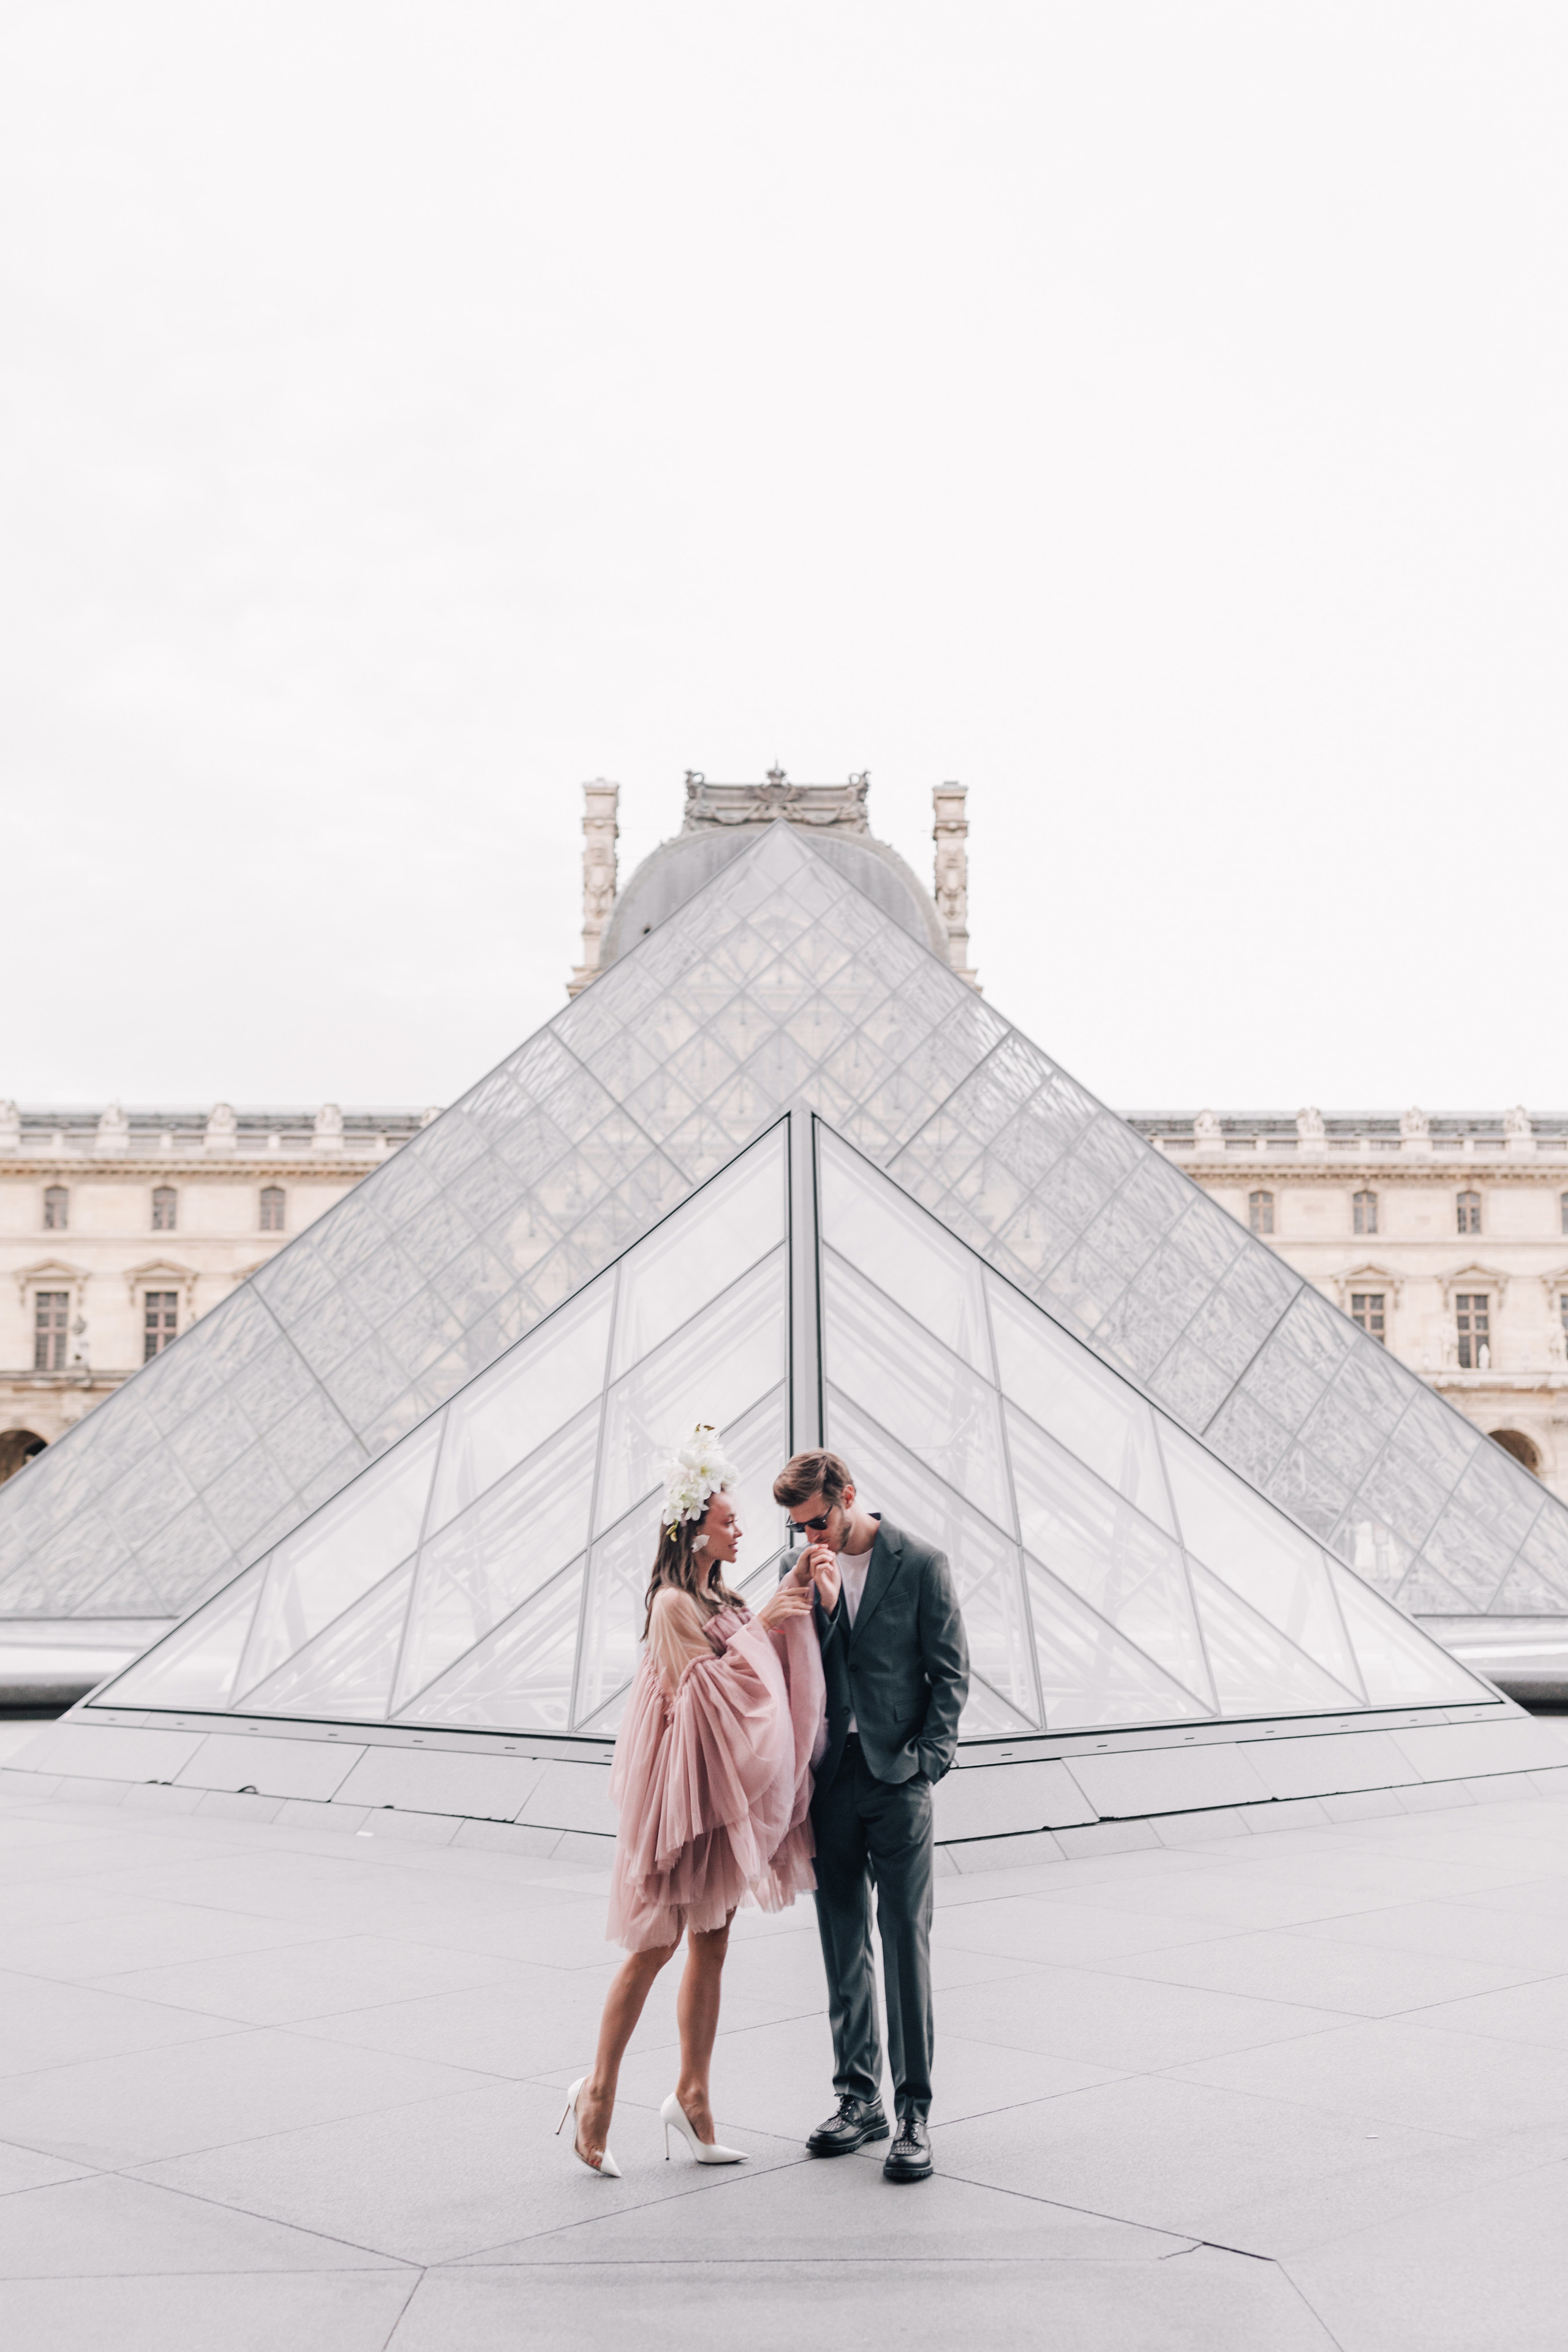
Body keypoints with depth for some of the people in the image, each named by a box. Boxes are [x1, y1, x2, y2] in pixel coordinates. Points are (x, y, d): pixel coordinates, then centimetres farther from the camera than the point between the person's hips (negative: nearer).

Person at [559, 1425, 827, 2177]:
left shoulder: (721, 1598, 11)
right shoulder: (674, 1605, -15)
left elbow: (763, 1657, 10)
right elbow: (714, 1687, -18)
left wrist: (800, 1578, 3)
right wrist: (762, 1624, -14)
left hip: (726, 1790, 8)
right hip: (684, 1789, -8)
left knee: (711, 1942, 11)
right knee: (658, 1941, -1)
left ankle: (691, 2094, 20)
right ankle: (598, 2091, 12)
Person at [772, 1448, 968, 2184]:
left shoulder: (919, 1564, -4)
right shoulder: (804, 1571, 7)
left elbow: (951, 1673, -2)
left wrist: (926, 1760, -8)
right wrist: (821, 1604, -11)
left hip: (897, 1777, -4)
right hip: (829, 1775, 4)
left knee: (906, 1940, -4)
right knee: (843, 1945, 10)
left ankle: (915, 2110, 4)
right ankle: (859, 2095, 22)